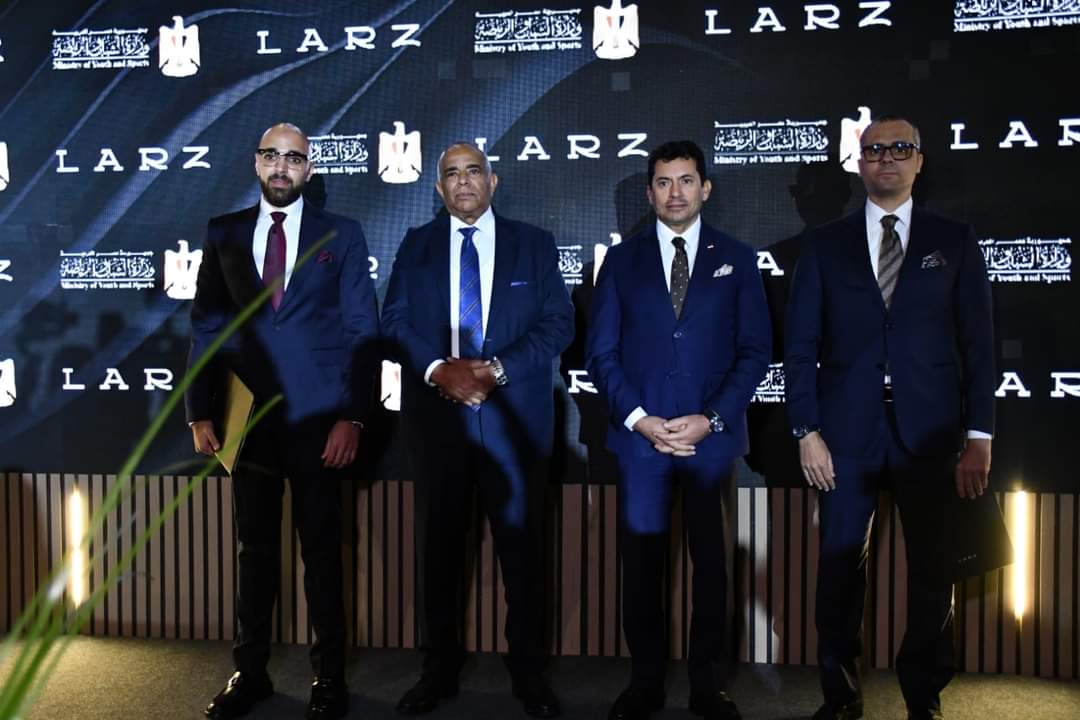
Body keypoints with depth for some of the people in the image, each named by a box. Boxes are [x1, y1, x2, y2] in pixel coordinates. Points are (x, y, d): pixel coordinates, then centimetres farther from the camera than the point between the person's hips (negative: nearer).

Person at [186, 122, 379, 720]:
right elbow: (206, 327, 8)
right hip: (247, 416, 2)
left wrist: (351, 417, -9)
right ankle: (250, 671, 27)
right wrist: (200, 413, 0)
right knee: (254, 546, 12)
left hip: (317, 418, -2)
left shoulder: (342, 235, 3)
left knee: (321, 548, 8)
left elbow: (362, 331, -1)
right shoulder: (223, 234, 8)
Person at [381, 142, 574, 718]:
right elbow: (394, 320, 3)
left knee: (521, 543, 5)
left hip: (514, 416, -1)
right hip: (436, 415, 2)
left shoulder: (535, 244, 6)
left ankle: (528, 671, 20)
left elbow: (558, 322, -2)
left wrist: (496, 370, -15)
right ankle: (440, 668, 24)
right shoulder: (415, 245, 11)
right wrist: (437, 368, -15)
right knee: (439, 543, 9)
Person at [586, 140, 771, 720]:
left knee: (710, 559, 8)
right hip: (639, 434, 0)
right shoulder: (622, 259, 7)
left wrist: (711, 419, -10)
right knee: (641, 560, 5)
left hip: (712, 435, 0)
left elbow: (755, 352, 2)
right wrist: (639, 419, -9)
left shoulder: (736, 259, 7)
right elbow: (601, 352, 3)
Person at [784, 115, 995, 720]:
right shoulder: (826, 245, 7)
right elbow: (802, 345, 3)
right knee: (841, 565, 4)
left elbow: (978, 344, 3)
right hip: (847, 431, 0)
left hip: (929, 433, 0)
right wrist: (807, 430, -4)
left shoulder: (955, 242, 7)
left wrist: (979, 435, -4)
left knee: (933, 569, 7)